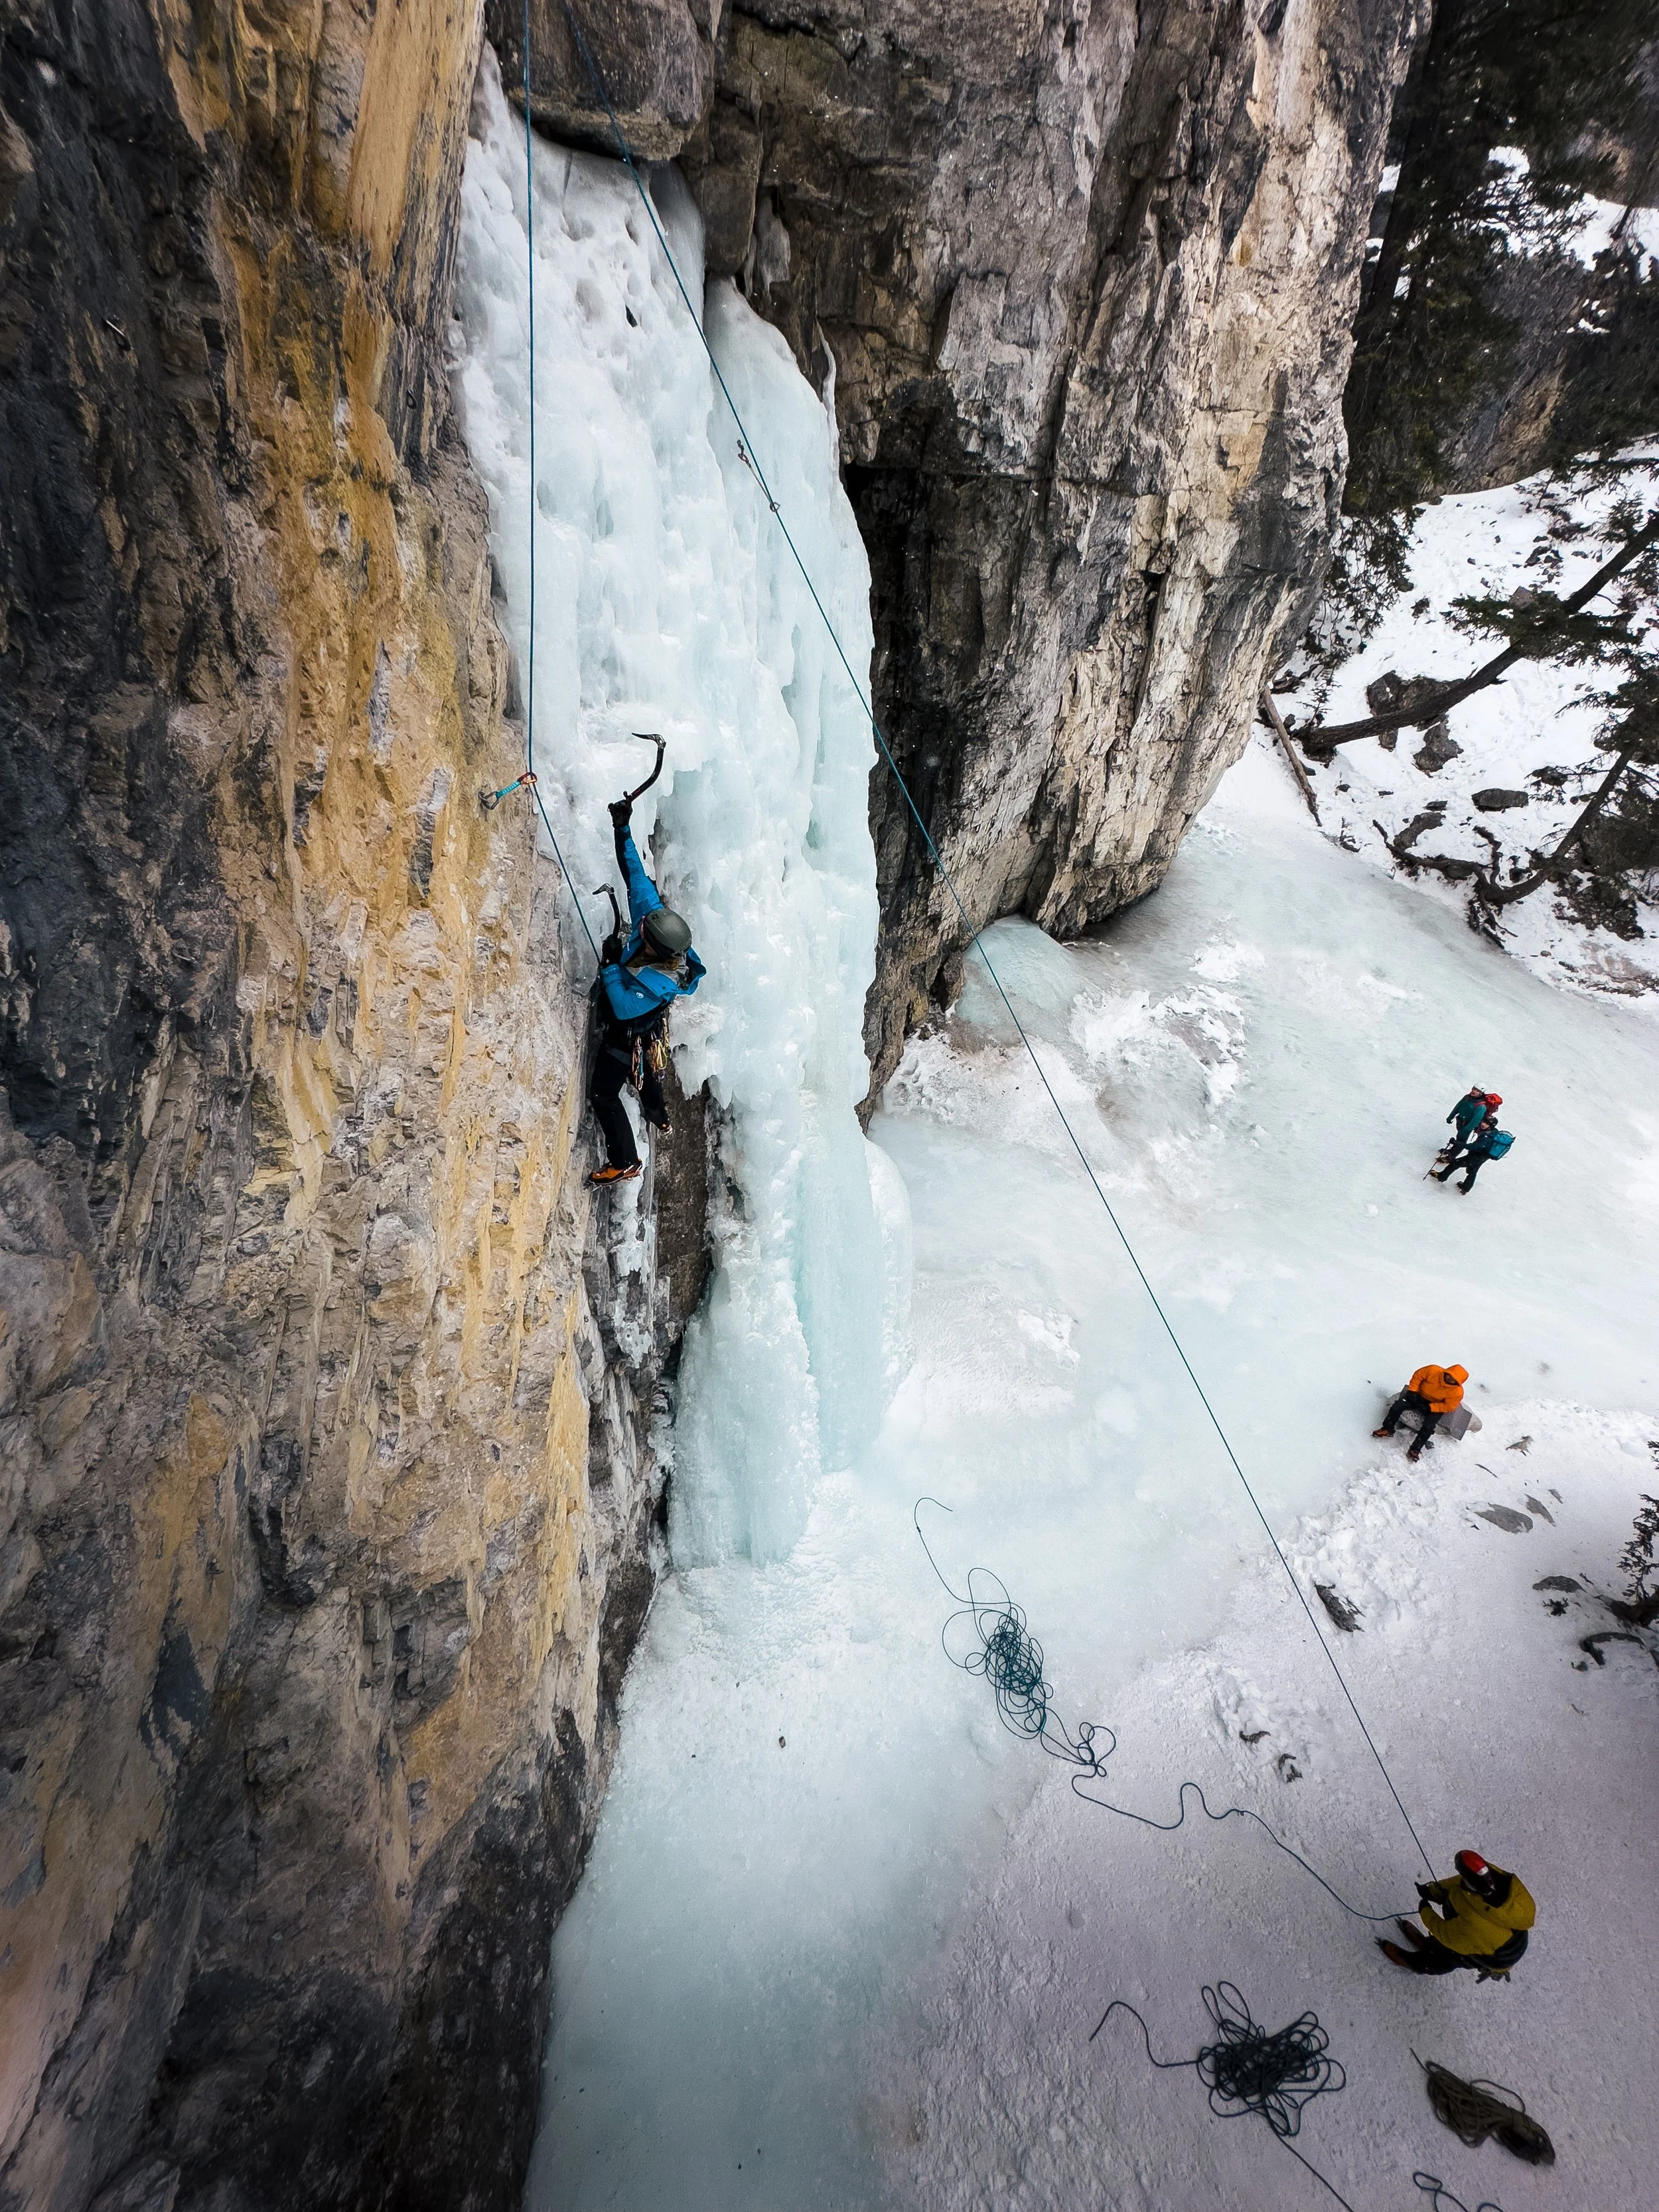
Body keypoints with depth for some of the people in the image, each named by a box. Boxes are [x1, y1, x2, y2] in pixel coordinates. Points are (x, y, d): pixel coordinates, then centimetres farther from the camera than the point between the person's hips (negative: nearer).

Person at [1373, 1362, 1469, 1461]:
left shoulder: (1457, 1392, -24)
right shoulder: (1433, 1371, -23)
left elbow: (1449, 1406, -17)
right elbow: (1418, 1375, -7)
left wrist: (1430, 1407, -24)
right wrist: (1412, 1390, -12)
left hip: (1435, 1407, -2)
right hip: (1419, 1396, 2)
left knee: (1428, 1427, -26)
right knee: (1398, 1406, -18)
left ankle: (1415, 1450, -13)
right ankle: (1387, 1429, 0)